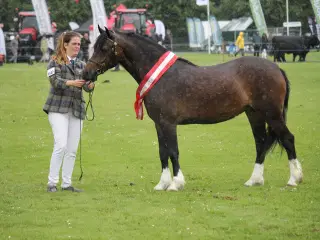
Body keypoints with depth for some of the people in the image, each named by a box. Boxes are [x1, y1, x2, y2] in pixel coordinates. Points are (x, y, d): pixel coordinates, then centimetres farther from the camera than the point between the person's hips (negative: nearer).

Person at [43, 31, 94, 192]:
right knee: (61, 144, -16)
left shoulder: (81, 65, 17)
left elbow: (86, 85, 3)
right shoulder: (55, 62, 3)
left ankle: (66, 183, 10)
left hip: (76, 110, 5)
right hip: (58, 108, -5)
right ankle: (52, 183, -12)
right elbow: (55, 81, -13)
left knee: (72, 149, 3)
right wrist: (70, 83, -31)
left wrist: (90, 85, -21)